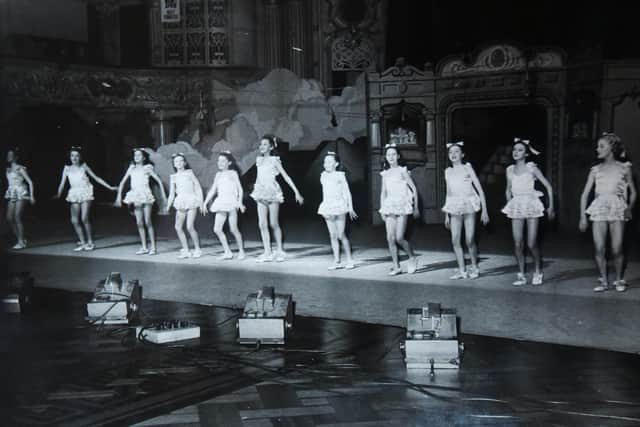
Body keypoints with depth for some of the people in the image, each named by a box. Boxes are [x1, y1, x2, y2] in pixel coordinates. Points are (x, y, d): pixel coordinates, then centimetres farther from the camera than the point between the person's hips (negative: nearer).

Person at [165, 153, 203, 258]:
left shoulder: (189, 172, 4)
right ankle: (186, 251, 7)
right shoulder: (173, 177, 11)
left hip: (191, 201, -4)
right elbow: (172, 194, 10)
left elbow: (198, 187, 4)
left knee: (190, 227, -13)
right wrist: (168, 206, -4)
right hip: (181, 203, 4)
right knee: (178, 227, -4)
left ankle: (197, 249, 2)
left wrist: (201, 202, -3)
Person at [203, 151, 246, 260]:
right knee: (217, 229, -3)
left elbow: (240, 189, -3)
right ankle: (227, 252, 6)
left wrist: (240, 202, -16)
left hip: (231, 202, -6)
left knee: (233, 229, -7)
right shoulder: (218, 175, 16)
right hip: (221, 202, 6)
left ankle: (241, 251, 9)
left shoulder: (232, 173, 1)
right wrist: (205, 202, 12)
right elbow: (212, 190, 19)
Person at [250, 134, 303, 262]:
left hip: (273, 193, -5)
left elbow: (286, 177, -5)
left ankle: (279, 251, 13)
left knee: (274, 224, -1)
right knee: (262, 224, -1)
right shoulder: (259, 160, 11)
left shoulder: (274, 160, -3)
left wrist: (296, 192, -8)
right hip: (261, 194, 5)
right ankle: (267, 253, 5)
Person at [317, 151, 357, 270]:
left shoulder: (340, 175, -3)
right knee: (333, 236, 5)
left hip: (339, 206, -4)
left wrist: (350, 208, -1)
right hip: (328, 207, 4)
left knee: (341, 235, -4)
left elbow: (347, 192, 0)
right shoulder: (323, 176, 8)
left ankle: (349, 260, 7)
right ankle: (336, 261, 10)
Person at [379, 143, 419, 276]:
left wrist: (416, 207, -2)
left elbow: (414, 188, 0)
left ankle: (412, 257, 14)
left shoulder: (402, 171, -1)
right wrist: (382, 209, 11)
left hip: (402, 206, -4)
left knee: (399, 238, -11)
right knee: (390, 239, -3)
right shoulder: (385, 174, 12)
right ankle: (396, 266, 5)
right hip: (389, 206, 4)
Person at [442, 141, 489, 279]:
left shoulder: (467, 167, -2)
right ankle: (462, 270, 7)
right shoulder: (448, 171, 10)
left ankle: (474, 268, 14)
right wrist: (447, 215, 15)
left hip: (469, 206, -4)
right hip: (455, 207, 4)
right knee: (455, 241, -3)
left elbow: (479, 189, -3)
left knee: (470, 241, -5)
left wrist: (484, 210, -8)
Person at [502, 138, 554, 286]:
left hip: (531, 205, -3)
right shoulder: (510, 169, 8)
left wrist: (551, 207, -4)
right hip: (516, 207, 4)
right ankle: (521, 275, 8)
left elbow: (548, 186, -1)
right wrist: (509, 205, 16)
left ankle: (538, 272, 16)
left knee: (531, 244, -5)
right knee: (518, 244, -1)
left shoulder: (531, 168, -4)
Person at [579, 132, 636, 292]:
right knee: (599, 249, -4)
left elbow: (633, 192, 11)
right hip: (599, 209, 2)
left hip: (617, 209, -2)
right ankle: (603, 281, 10)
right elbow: (585, 194, 10)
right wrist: (583, 216, 3)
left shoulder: (624, 168, 7)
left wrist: (629, 208, -6)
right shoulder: (595, 170, 11)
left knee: (616, 250, -5)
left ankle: (618, 280, 14)